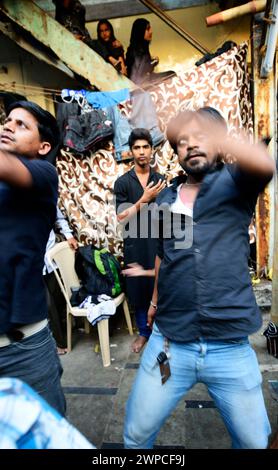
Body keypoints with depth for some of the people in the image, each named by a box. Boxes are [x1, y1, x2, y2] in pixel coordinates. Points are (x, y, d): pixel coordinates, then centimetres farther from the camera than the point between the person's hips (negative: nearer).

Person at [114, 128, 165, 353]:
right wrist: (144, 199, -19)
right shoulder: (123, 182, -3)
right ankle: (144, 331, 32)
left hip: (158, 243, 1)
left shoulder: (160, 180, 3)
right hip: (135, 246, 0)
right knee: (138, 289, 11)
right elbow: (121, 218, -9)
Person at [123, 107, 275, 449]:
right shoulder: (165, 199, 10)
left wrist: (211, 130, -36)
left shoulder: (234, 183, 0)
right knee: (136, 434, 15)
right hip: (168, 343, 3)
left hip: (230, 346, -2)